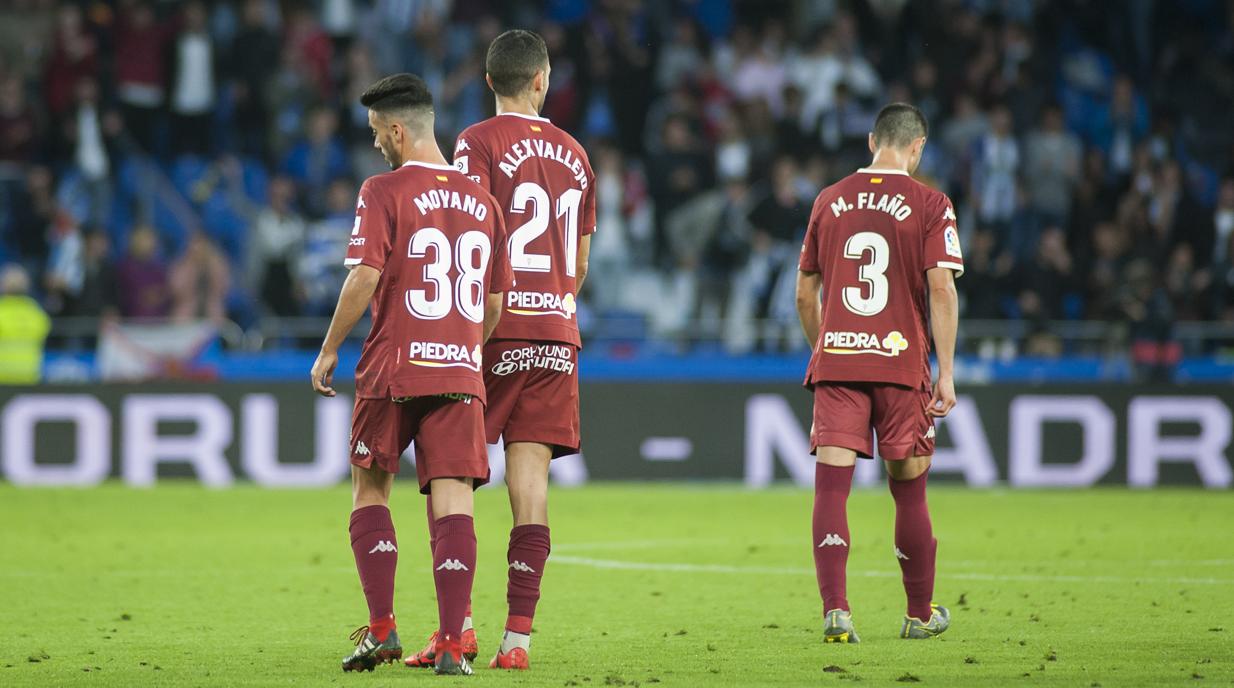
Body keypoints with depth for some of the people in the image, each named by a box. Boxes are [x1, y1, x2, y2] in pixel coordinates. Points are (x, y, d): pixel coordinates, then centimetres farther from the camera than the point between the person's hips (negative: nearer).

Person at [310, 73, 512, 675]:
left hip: (393, 368, -3)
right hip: (461, 373, 3)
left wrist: (329, 350, -3)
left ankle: (381, 628, 4)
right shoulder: (480, 202, 10)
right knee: (453, 502, -1)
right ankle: (451, 645, -8)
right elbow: (495, 302, 13)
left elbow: (364, 280, -13)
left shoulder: (384, 192, -6)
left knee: (369, 490, 12)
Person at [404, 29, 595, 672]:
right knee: (530, 479, 1)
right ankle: (517, 636, -3)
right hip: (556, 332, 5)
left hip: (494, 329, -5)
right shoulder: (574, 154, 13)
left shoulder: (479, 142, -4)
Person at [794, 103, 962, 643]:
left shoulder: (829, 202, 10)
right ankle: (920, 614, 23)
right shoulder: (930, 204, -1)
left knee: (831, 488, -4)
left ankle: (834, 609, -17)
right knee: (909, 491, 11)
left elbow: (805, 294, 14)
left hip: (834, 360, 2)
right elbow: (941, 289, -9)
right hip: (901, 364, -2)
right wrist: (946, 373, -7)